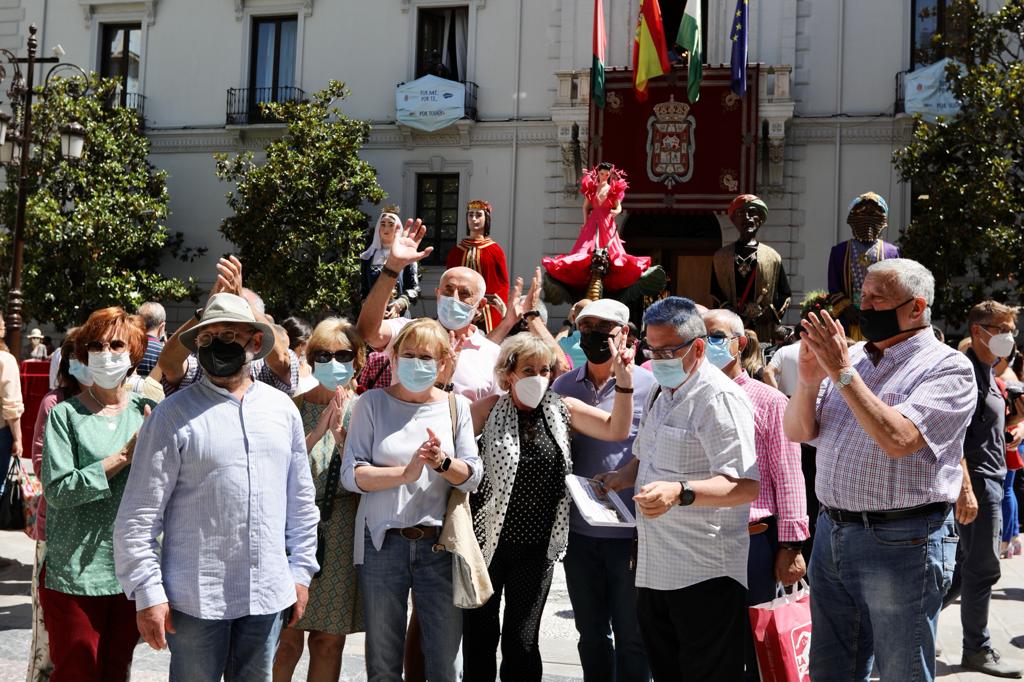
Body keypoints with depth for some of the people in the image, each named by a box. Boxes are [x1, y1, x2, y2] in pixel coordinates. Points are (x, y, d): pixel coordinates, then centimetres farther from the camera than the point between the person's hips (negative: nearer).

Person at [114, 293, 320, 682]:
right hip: (197, 596, -3)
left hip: (269, 592, 4)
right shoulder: (175, 415, -6)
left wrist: (301, 570, 11)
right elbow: (140, 516, -7)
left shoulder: (282, 408, 7)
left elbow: (301, 500, 13)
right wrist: (148, 593, -10)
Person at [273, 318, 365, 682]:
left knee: (330, 641, 8)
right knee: (287, 639, -1)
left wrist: (342, 434, -16)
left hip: (343, 534, 2)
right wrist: (316, 433, -18)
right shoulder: (294, 408, 0)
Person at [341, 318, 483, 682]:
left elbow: (472, 477, 2)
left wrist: (443, 462, -18)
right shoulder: (373, 403, 1)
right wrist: (406, 473, -20)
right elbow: (351, 474, -7)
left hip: (438, 543, 1)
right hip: (382, 543, -1)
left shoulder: (456, 406, 6)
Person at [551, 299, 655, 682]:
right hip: (578, 532, 4)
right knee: (590, 633, 16)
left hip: (630, 533, -4)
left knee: (631, 636, 7)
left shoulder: (648, 385, -7)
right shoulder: (564, 386, 5)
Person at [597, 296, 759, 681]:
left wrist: (680, 492, -37)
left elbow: (745, 485, -24)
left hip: (705, 576, -9)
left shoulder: (719, 398, -15)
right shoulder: (659, 396, 15)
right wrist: (624, 477, 9)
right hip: (653, 571, 9)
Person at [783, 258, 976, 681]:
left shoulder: (948, 368, -9)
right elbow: (796, 431, 7)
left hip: (901, 545, -6)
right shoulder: (852, 357, 9)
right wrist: (809, 379, -11)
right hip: (832, 533, 6)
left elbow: (898, 439, -24)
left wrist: (842, 374, -22)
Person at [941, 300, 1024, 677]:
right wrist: (965, 489, -27)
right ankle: (977, 650, 9)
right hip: (976, 481, -10)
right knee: (983, 568, -2)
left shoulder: (987, 374, 16)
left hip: (990, 479, 10)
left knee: (970, 566, 15)